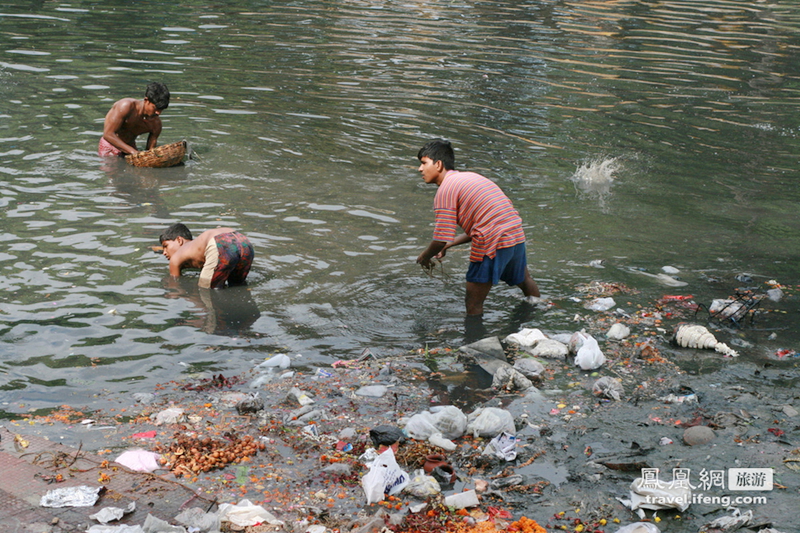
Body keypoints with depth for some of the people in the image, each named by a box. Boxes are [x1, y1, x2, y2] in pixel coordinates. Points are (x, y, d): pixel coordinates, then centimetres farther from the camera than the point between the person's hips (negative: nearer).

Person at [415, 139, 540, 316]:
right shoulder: (470, 177, 19)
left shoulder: (445, 189, -8)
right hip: (517, 235, 10)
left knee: (473, 305, 3)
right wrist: (450, 244, 22)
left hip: (492, 245, -10)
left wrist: (424, 257, 6)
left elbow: (441, 239, -14)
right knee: (524, 281, 36)